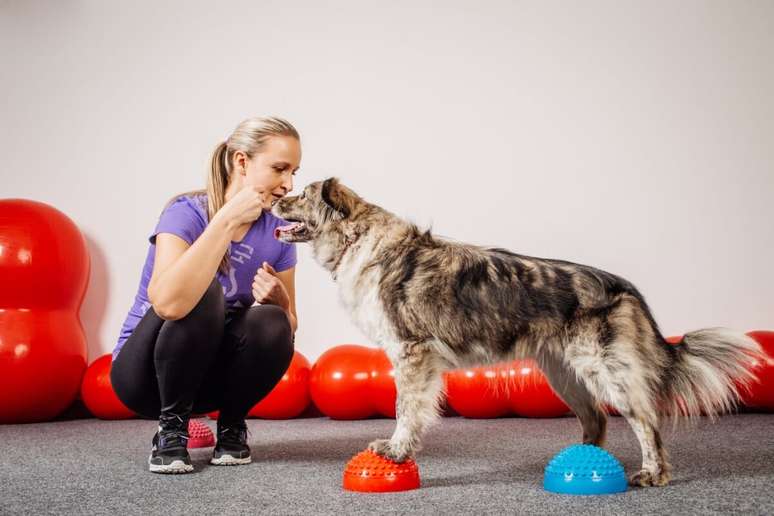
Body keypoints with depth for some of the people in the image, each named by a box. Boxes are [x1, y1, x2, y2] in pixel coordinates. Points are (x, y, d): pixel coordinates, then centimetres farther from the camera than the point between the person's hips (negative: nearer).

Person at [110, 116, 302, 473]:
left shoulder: (278, 232, -7)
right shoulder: (187, 213, -23)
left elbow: (289, 327, -1)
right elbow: (168, 303, -42)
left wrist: (277, 299, -25)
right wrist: (227, 220, -40)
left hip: (212, 373, 4)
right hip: (145, 371, -4)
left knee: (271, 324, -26)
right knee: (201, 293, -32)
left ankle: (231, 426, 1)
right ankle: (171, 429, -13)